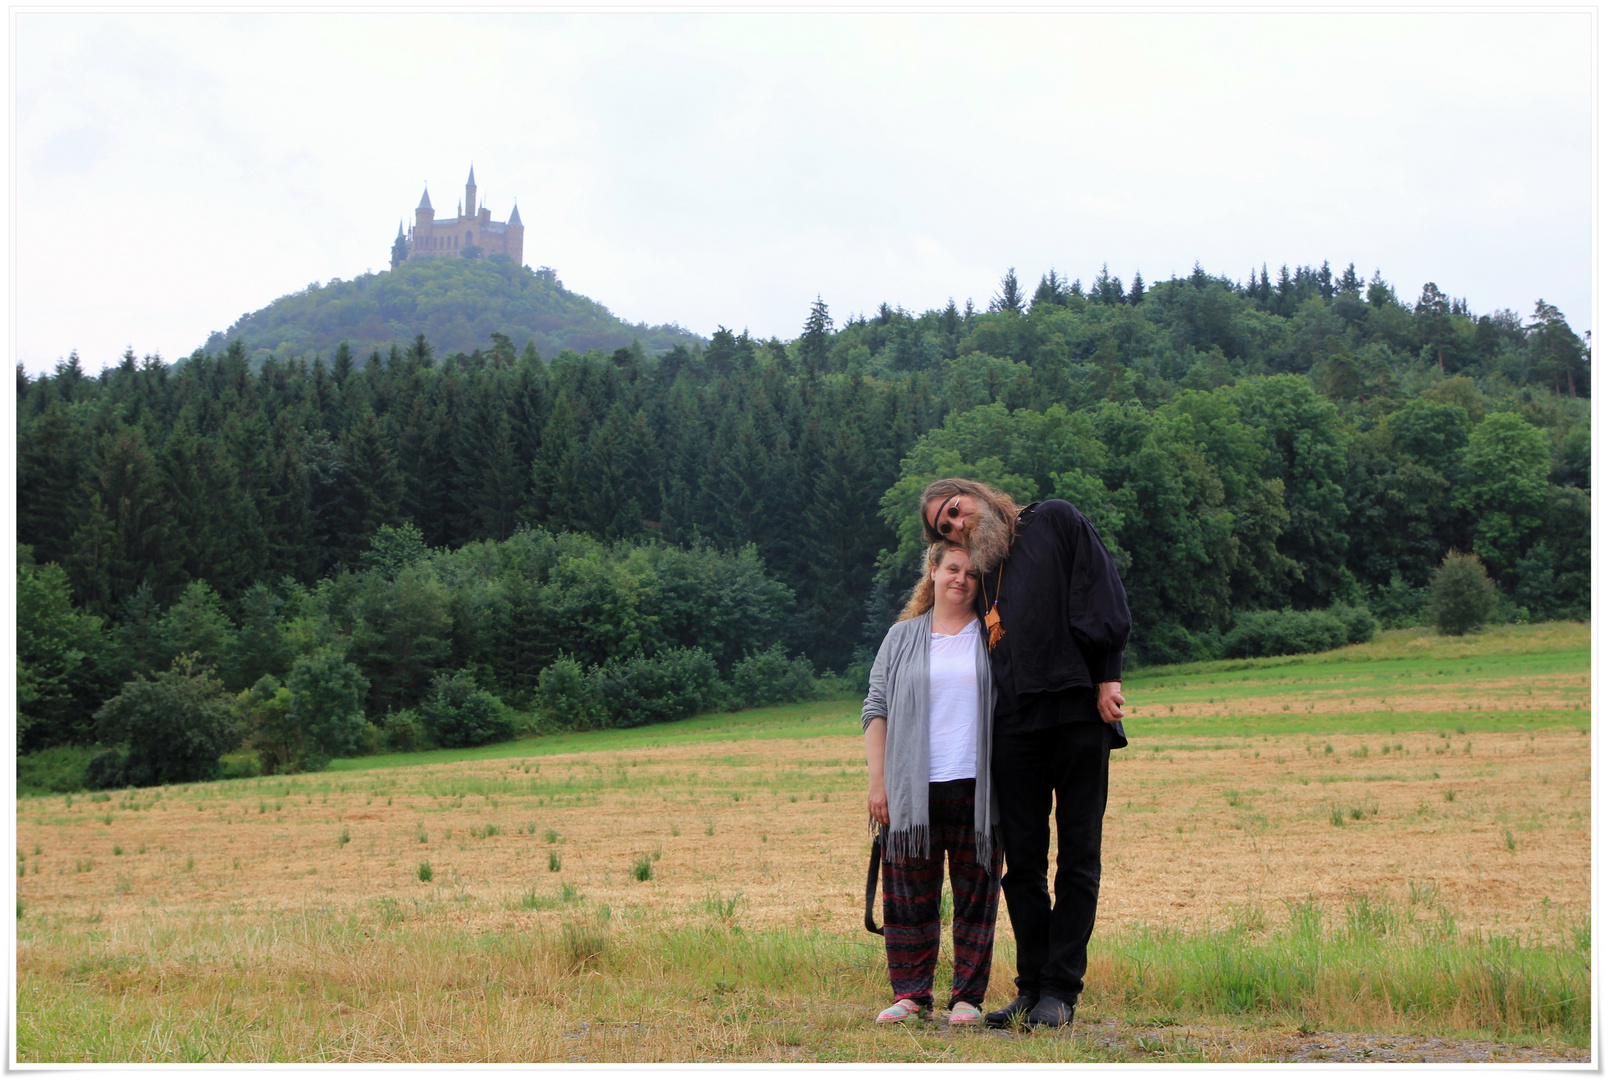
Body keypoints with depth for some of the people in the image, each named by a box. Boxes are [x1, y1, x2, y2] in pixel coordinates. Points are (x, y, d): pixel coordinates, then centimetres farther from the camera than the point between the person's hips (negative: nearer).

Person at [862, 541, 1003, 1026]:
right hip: (913, 790, 1)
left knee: (976, 895, 0)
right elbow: (876, 709, 11)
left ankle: (968, 996, 7)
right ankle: (910, 994, 10)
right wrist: (878, 781, 2)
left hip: (977, 789, -1)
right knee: (909, 895, 2)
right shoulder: (902, 639, 12)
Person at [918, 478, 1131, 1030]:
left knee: (1078, 857, -1)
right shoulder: (978, 573, 21)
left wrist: (1106, 677, -11)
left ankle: (1061, 990, 1)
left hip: (1078, 714, -4)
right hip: (1013, 726, 5)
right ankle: (1032, 987, 10)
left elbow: (1102, 595, -1)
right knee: (1022, 862, 3)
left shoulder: (1056, 521, 8)